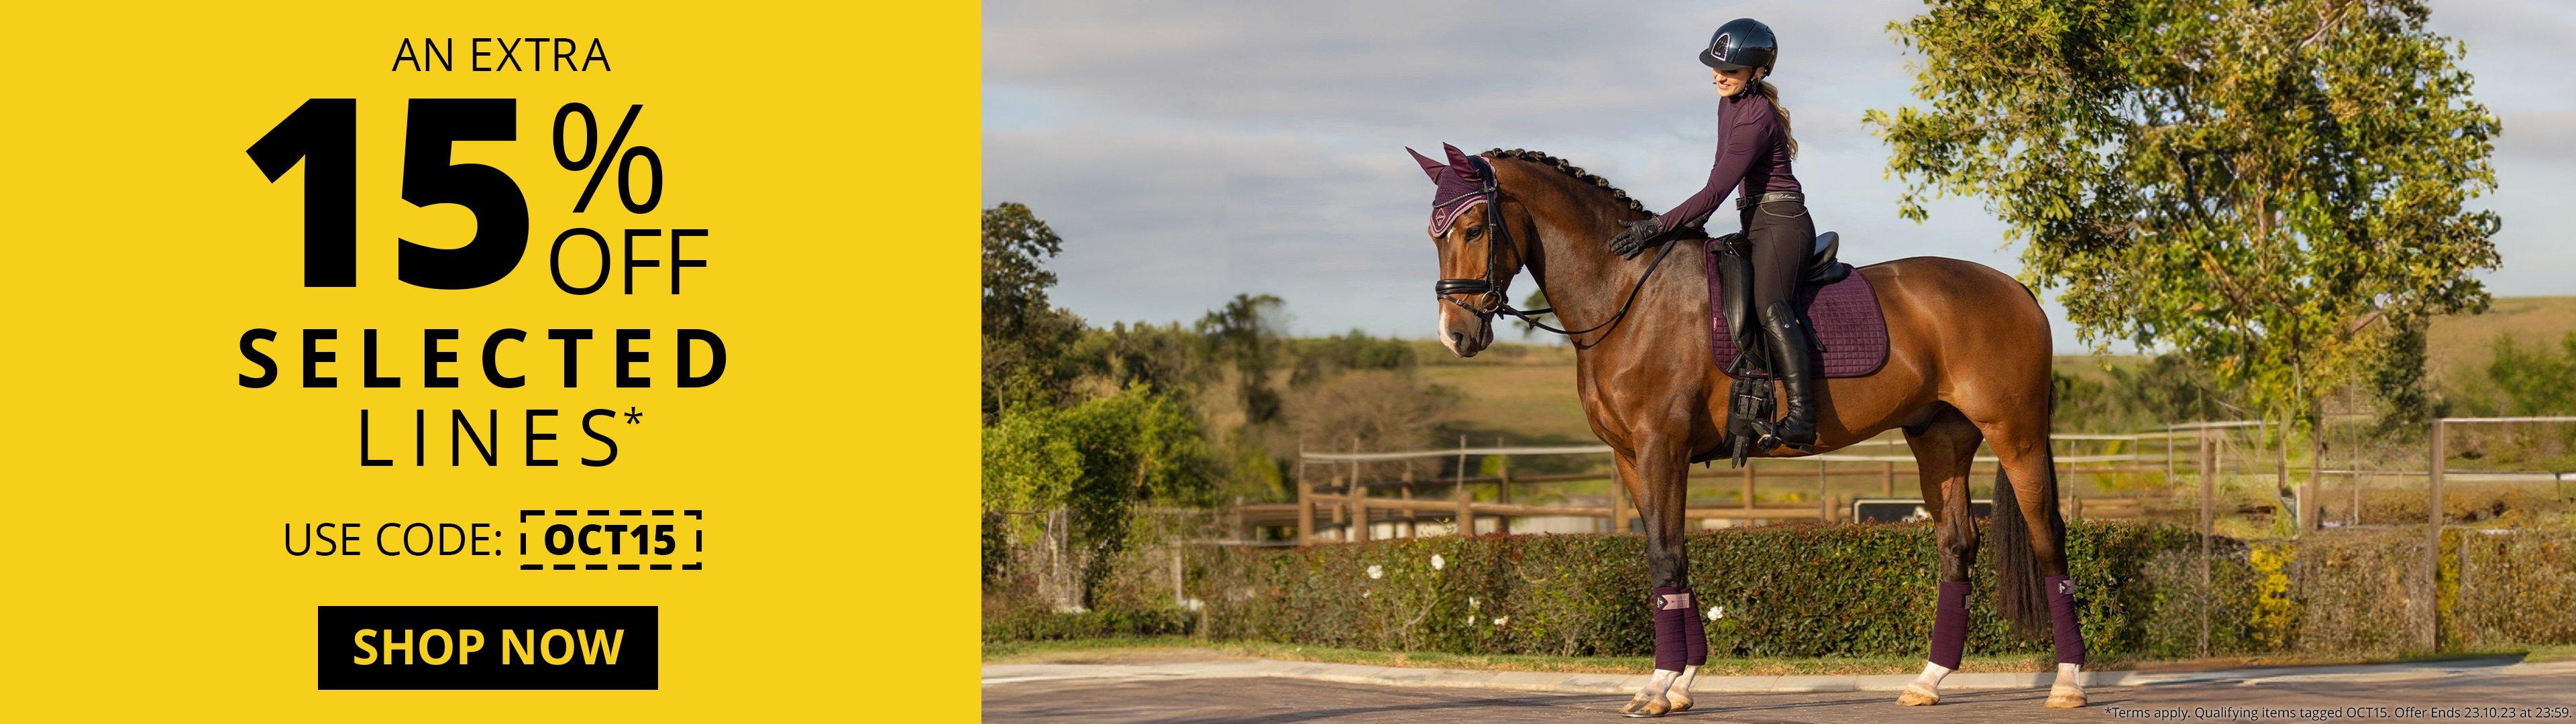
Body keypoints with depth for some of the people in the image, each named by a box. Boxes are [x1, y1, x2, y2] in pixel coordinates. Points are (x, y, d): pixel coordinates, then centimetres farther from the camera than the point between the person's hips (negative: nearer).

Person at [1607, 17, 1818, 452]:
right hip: (1755, 226, 11)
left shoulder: (1756, 116, -19)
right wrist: (1697, 219, 10)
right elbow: (1722, 175, 23)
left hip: (1780, 222, -11)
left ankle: (1801, 419, -43)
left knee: (1769, 305, -30)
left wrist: (1657, 228, -23)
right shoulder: (1730, 103, 11)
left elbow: (1717, 189, -22)